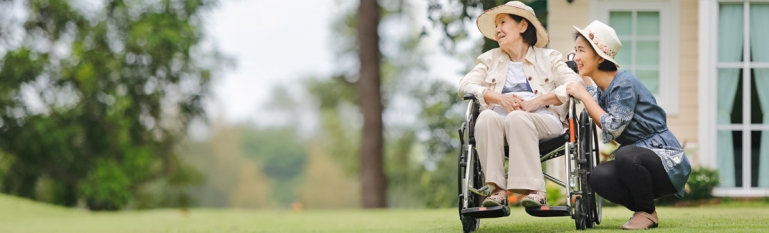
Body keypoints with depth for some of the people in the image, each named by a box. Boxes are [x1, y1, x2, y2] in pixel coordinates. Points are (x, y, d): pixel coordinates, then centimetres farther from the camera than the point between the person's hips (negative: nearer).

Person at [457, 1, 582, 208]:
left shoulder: (548, 58, 19)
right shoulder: (489, 59, 26)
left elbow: (575, 83, 2)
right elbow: (465, 85, 9)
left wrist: (539, 100, -14)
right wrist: (499, 98, -10)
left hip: (543, 119, -2)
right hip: (501, 118, 2)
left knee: (517, 118, -37)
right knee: (486, 117, -34)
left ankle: (534, 189, -43)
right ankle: (497, 188, -40)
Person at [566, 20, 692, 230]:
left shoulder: (624, 83, -16)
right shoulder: (599, 89, 9)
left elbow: (613, 128, -22)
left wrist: (584, 96, -16)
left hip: (667, 162, -7)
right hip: (638, 159, 7)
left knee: (626, 156, -38)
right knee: (599, 178, -21)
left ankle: (647, 213, -13)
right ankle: (643, 209, 3)